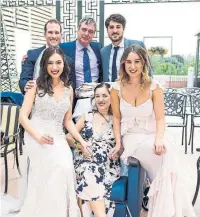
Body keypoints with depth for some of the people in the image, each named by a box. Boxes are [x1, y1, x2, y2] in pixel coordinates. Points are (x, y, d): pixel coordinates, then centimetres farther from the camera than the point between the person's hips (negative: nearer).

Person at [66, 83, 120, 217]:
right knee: (90, 173, -34)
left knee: (91, 177, -33)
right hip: (85, 162, 0)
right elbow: (68, 137, 13)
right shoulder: (87, 117, 15)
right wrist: (80, 146, -7)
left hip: (108, 166, 0)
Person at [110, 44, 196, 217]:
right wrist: (118, 142, -2)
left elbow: (160, 118, -4)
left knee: (167, 155, -32)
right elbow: (117, 117, 8)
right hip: (131, 136, -1)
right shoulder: (117, 88, -1)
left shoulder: (154, 87, -2)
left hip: (152, 135, 1)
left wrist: (159, 139, -23)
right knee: (162, 158, -31)